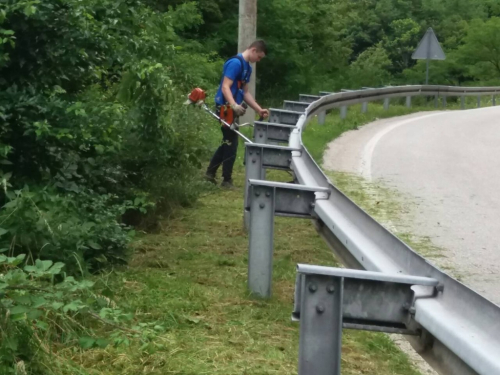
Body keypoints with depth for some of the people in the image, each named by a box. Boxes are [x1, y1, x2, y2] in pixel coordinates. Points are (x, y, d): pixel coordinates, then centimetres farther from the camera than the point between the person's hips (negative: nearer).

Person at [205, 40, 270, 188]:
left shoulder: (247, 67, 15)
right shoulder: (235, 63, -16)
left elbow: (245, 92, 19)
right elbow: (225, 87, -23)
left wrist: (259, 109, 15)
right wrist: (234, 105, -36)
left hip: (231, 108, 10)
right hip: (226, 107, -10)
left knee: (228, 141, 17)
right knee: (231, 143, -2)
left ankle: (210, 172, 26)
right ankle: (227, 180, 8)